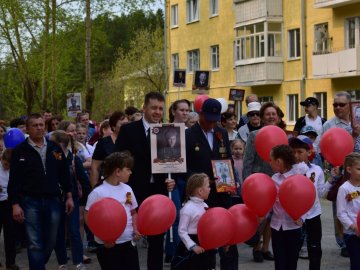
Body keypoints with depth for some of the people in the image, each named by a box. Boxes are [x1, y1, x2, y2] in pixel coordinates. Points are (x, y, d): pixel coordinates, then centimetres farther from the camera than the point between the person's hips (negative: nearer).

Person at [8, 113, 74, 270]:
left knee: (50, 241, 9)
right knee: (35, 244, -4)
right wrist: (15, 204, -8)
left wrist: (69, 196, 9)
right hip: (30, 202, -3)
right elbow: (14, 180, -3)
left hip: (53, 201, 3)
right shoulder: (20, 151, -1)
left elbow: (65, 174, 13)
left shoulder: (55, 148, 9)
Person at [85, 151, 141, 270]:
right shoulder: (98, 193, -12)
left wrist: (135, 229, 0)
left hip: (128, 243, 6)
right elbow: (89, 218, -12)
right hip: (108, 245, -6)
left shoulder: (127, 189, 8)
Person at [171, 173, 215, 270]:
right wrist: (193, 246, -22)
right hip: (190, 251, -8)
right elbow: (182, 231, -16)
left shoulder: (204, 206, 5)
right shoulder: (188, 208, -18)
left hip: (206, 246, 8)